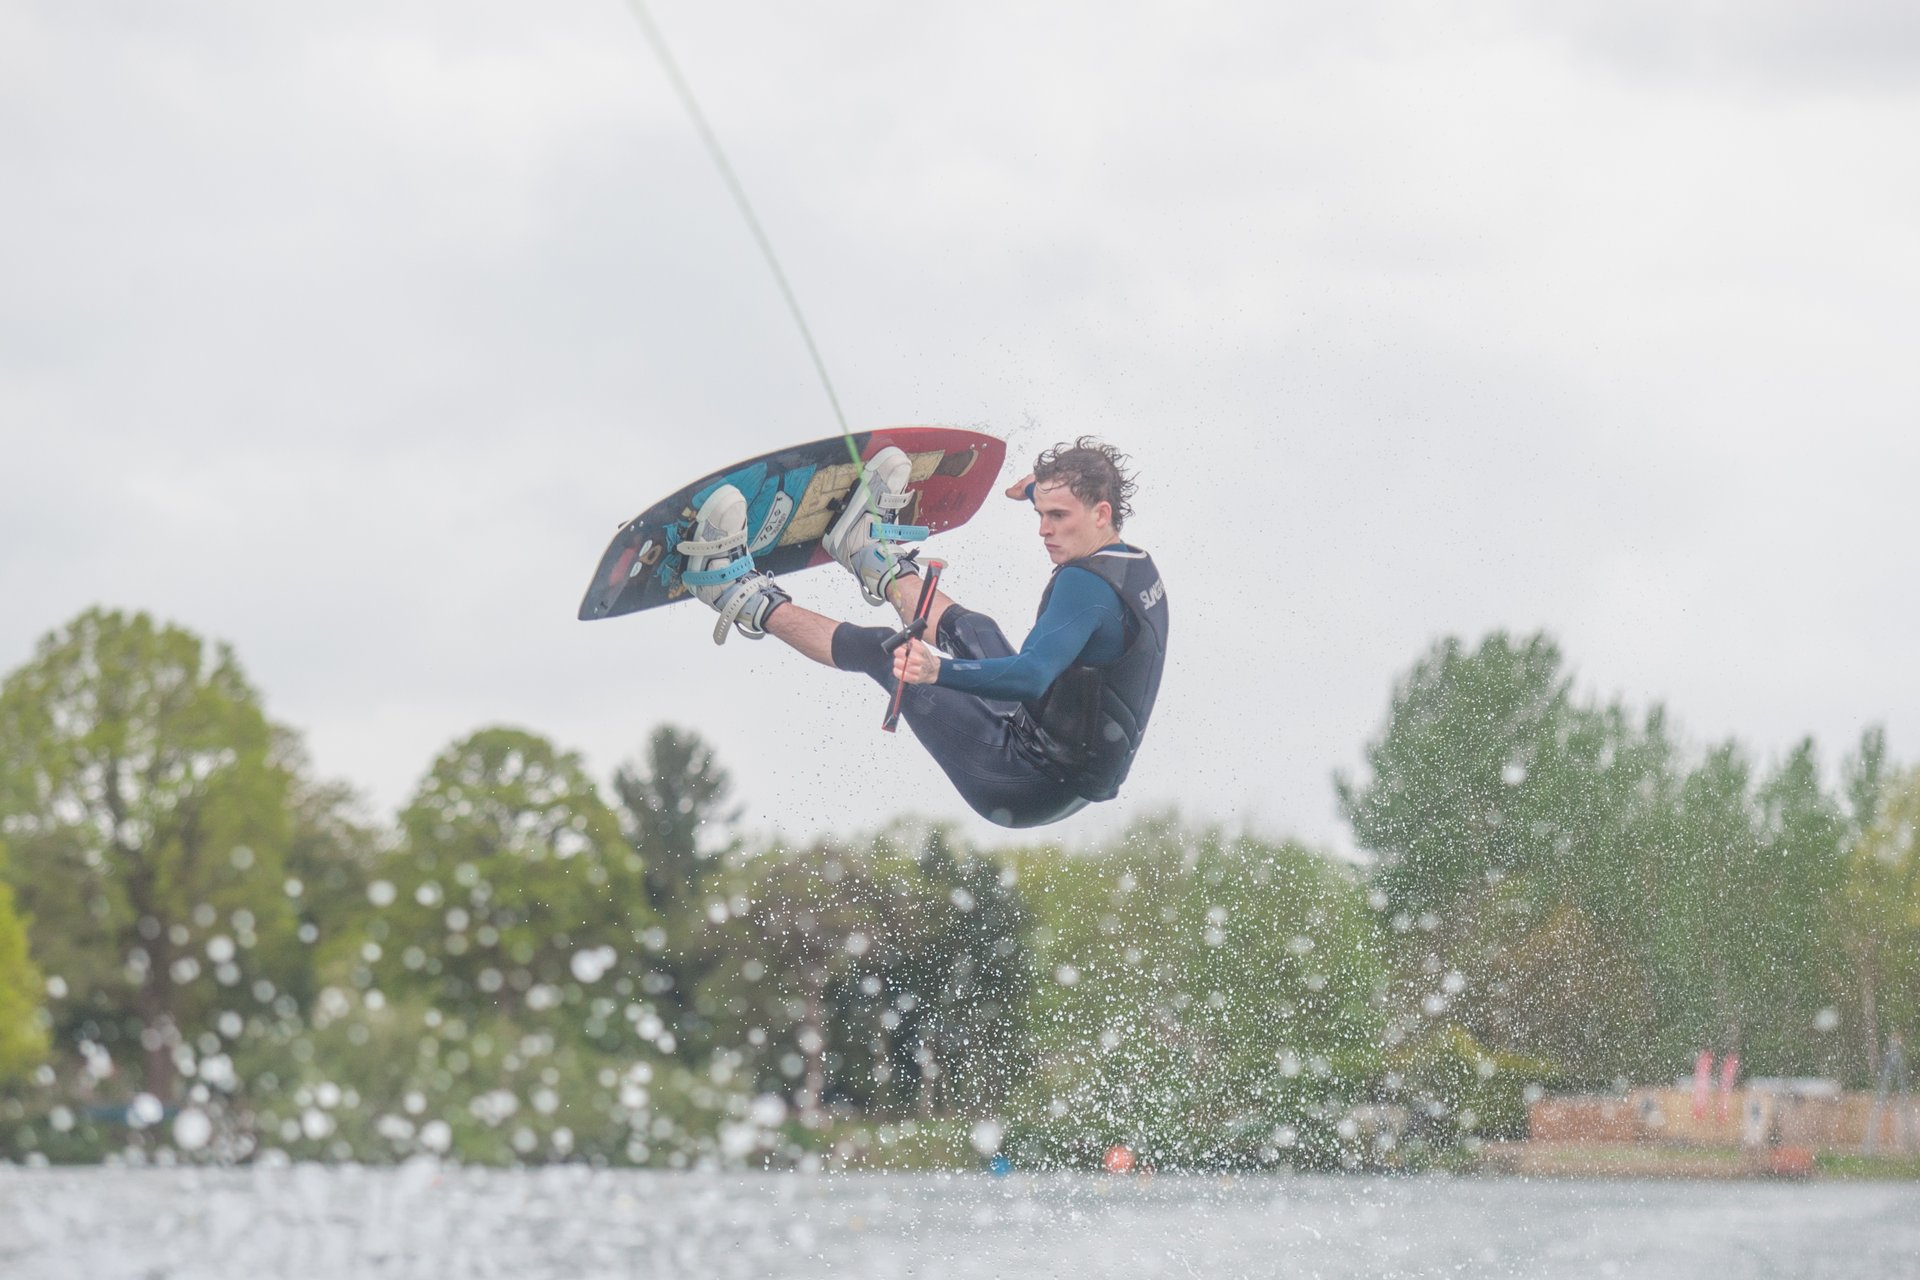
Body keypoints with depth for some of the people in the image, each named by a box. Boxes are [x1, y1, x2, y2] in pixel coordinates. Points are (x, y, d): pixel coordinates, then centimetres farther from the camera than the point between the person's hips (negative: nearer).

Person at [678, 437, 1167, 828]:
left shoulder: (1086, 583, -25)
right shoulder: (1137, 566, 5)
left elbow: (1032, 676, -40)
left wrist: (938, 671, -53)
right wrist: (1047, 489, 45)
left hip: (1029, 785, -8)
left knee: (885, 651, -2)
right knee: (971, 631, 25)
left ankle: (756, 605, 17)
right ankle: (881, 564, 51)